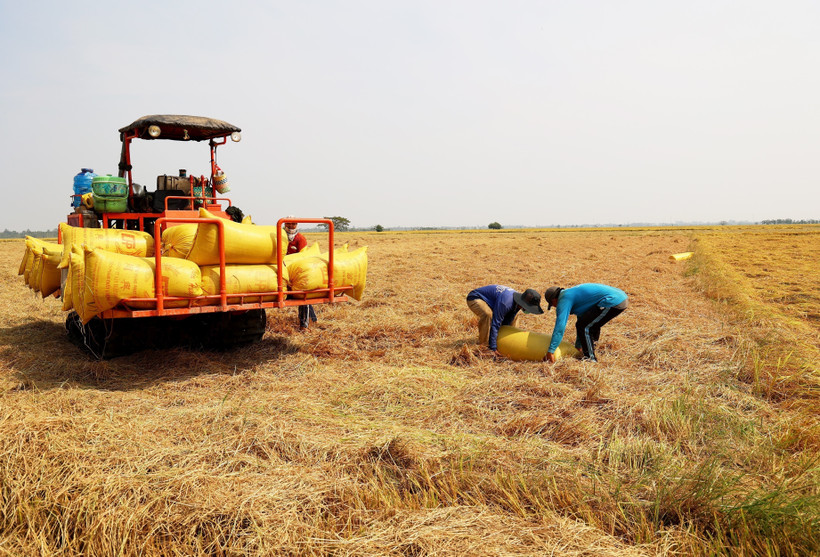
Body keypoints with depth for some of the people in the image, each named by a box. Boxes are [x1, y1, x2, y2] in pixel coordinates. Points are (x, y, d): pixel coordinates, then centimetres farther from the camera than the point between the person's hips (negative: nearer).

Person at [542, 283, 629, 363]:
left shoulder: (564, 300, -4)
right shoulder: (572, 293, 26)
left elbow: (560, 327, -12)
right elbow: (581, 318, 35)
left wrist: (550, 351, -9)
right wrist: (578, 345, 41)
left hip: (613, 302, -11)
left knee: (584, 327, -7)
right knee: (592, 325, 27)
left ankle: (590, 359, 1)